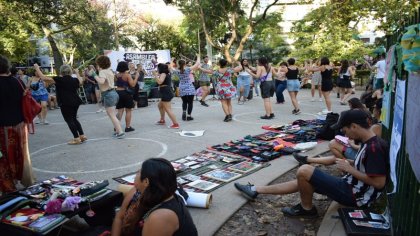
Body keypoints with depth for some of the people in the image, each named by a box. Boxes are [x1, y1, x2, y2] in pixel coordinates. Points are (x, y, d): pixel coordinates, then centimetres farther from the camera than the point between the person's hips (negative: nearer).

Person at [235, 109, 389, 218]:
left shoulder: (375, 148, -23)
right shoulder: (369, 143, 7)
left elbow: (379, 183, -26)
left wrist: (350, 169, -18)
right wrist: (349, 166, 3)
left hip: (357, 196, -10)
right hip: (352, 186, 10)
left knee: (304, 171, -18)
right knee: (303, 181, 9)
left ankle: (306, 209, 6)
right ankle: (255, 190, 16)